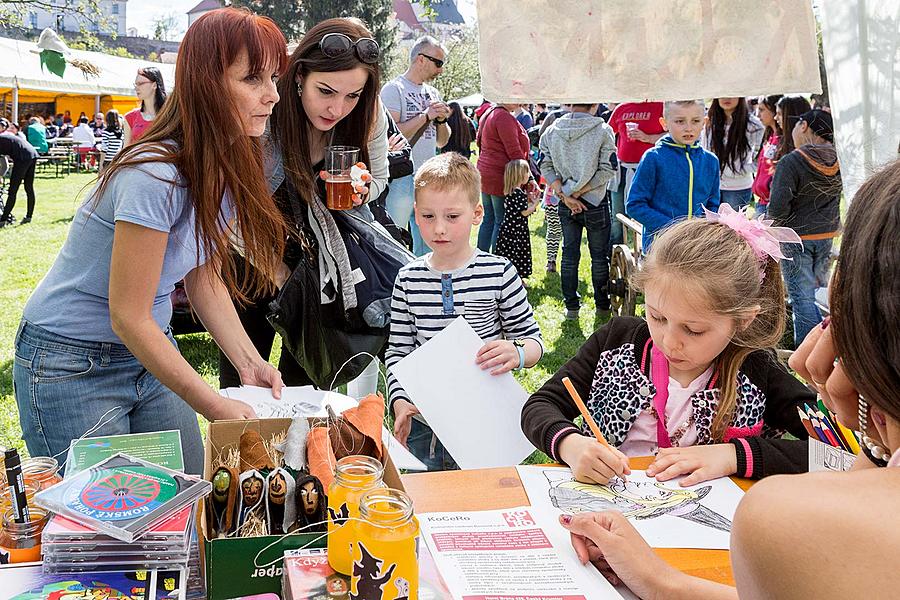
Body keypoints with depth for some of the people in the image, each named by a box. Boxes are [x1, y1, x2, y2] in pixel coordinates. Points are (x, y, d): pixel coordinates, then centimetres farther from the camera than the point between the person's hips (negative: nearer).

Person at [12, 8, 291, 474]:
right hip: (72, 363, -7)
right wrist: (217, 407, -24)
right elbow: (129, 319, -25)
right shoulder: (156, 176, -28)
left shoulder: (227, 170, -3)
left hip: (149, 350, 7)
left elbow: (205, 279, 2)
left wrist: (248, 361, -12)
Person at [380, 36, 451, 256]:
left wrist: (441, 119, -1)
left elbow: (442, 142, 19)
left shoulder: (432, 93, 16)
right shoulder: (393, 89, -5)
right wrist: (426, 116, -15)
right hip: (402, 179, -7)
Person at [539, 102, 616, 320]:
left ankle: (571, 306, 17)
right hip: (595, 203, -3)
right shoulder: (603, 130, -12)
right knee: (599, 255, 11)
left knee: (569, 254, 13)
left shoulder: (551, 131, -2)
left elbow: (546, 167, -5)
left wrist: (565, 195, -9)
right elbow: (607, 170, -15)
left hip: (565, 204, 3)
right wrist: (578, 191, -11)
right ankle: (602, 306, 21)